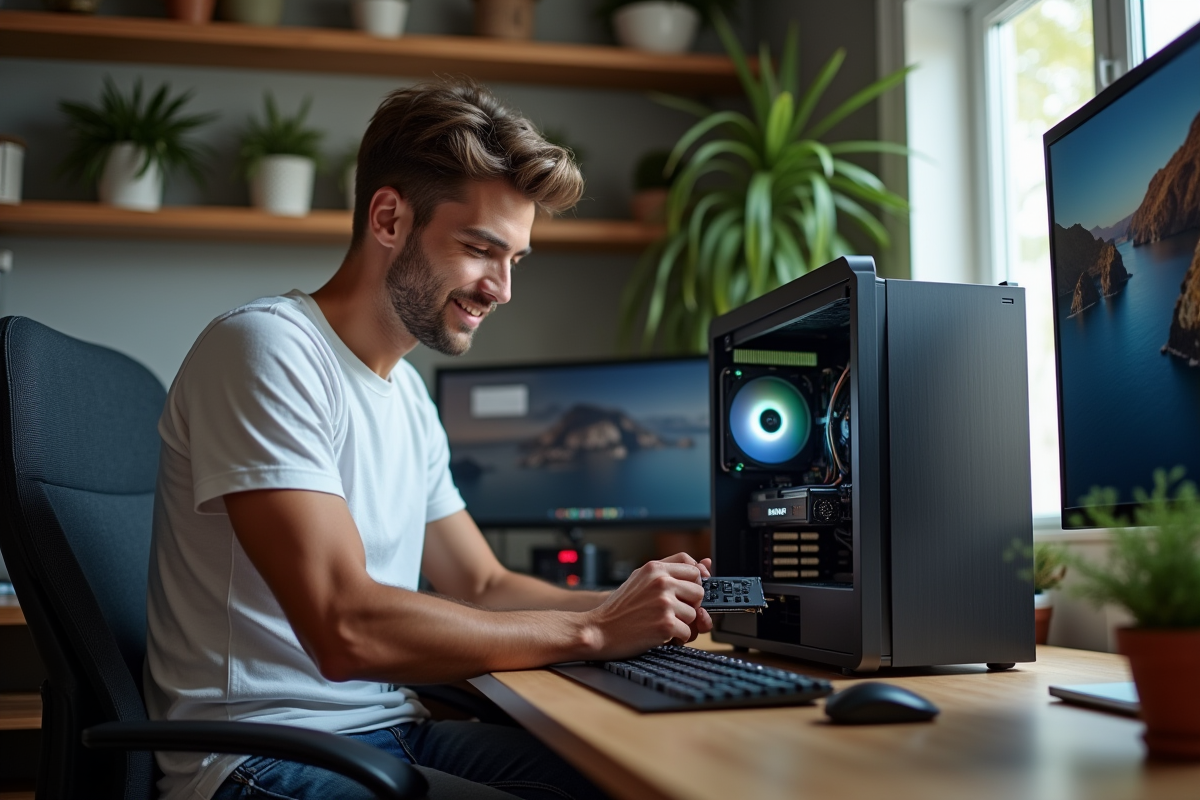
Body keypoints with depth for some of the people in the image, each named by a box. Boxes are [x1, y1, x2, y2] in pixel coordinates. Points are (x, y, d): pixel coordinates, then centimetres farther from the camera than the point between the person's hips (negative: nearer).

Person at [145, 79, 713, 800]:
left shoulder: (406, 391, 15)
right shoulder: (265, 347, -14)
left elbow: (481, 587, 19)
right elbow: (346, 630, -23)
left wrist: (631, 605, 0)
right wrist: (591, 630, -17)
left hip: (392, 731, 8)